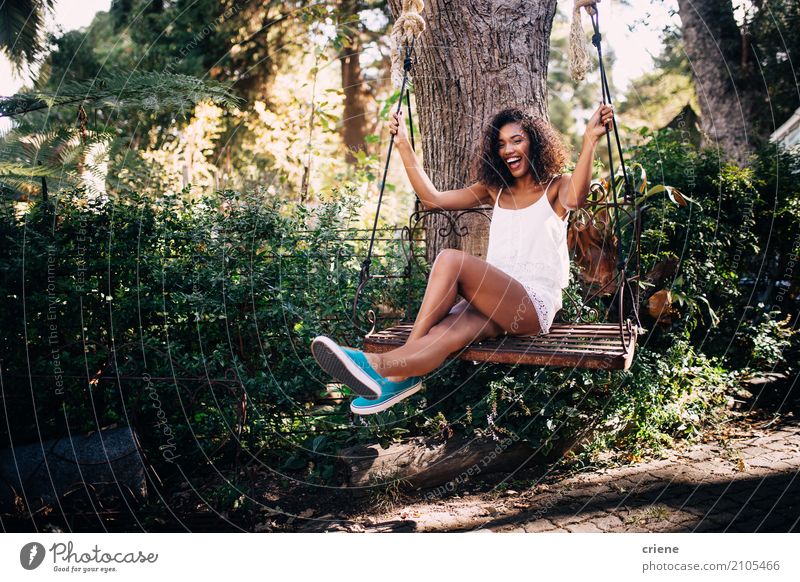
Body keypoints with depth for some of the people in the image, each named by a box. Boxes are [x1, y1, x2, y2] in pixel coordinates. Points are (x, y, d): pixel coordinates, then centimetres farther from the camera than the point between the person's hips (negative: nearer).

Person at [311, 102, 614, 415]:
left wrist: (590, 139, -29)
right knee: (447, 332, -31)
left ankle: (379, 363, -31)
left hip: (534, 304, -5)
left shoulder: (556, 188, 7)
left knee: (451, 259, -29)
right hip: (493, 305, 5)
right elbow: (431, 198, 14)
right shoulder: (494, 190, 22)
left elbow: (576, 199, -20)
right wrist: (403, 145, 11)